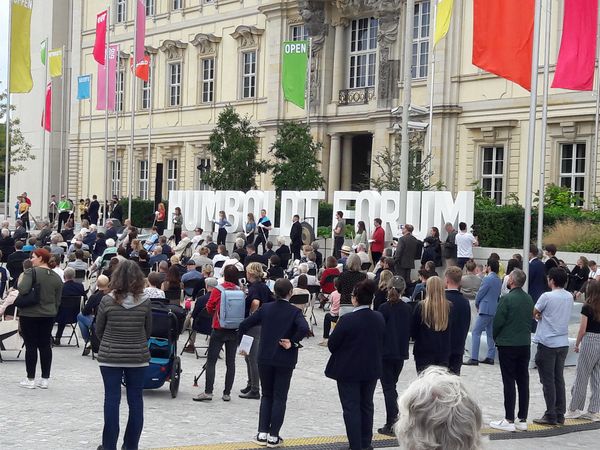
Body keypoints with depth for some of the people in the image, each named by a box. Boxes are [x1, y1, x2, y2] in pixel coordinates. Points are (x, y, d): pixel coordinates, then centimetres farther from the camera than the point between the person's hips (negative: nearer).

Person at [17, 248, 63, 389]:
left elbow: (22, 291, -23)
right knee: (45, 345, 9)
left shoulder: (31, 272, -13)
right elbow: (58, 300, 10)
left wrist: (19, 282, -3)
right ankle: (45, 379, 12)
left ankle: (30, 379, 4)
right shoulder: (56, 277, 6)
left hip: (30, 315, -5)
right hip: (48, 315, 5)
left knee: (31, 346, 1)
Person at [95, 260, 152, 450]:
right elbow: (148, 331, 4)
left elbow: (98, 330, 1)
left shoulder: (107, 301, -9)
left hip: (110, 357, -1)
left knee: (112, 399, 5)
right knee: (135, 400, 9)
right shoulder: (145, 303, -7)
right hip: (138, 357, 1)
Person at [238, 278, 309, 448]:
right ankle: (273, 436, 6)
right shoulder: (295, 312, -9)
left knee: (266, 395, 15)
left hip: (265, 358, 3)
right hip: (285, 360, -3)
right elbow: (304, 329, -28)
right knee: (279, 398, 6)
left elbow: (244, 325, -1)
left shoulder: (265, 308, 0)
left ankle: (262, 433, 12)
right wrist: (293, 342, -13)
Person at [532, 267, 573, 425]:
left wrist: (539, 315, 14)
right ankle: (560, 415, 15)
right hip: (563, 343, 6)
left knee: (548, 381, 0)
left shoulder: (547, 296, -15)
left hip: (547, 343, -6)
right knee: (559, 379, 12)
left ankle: (551, 416, 1)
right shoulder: (569, 297, 6)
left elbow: (533, 313, -5)